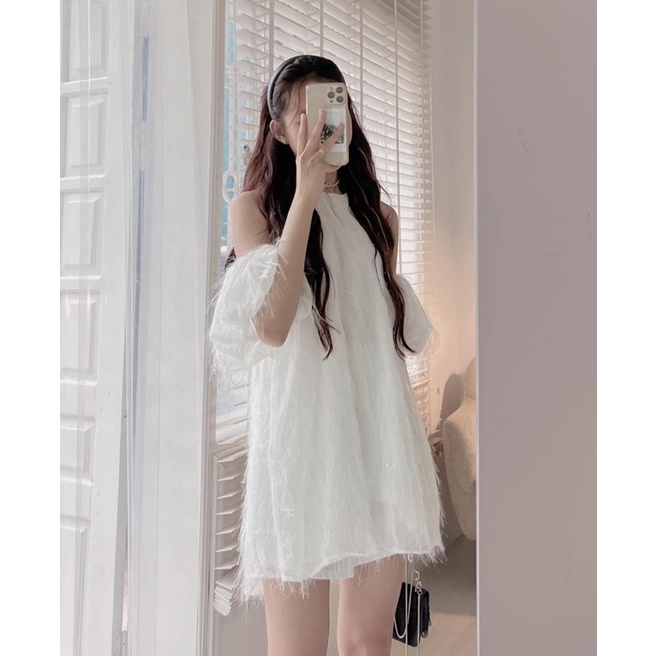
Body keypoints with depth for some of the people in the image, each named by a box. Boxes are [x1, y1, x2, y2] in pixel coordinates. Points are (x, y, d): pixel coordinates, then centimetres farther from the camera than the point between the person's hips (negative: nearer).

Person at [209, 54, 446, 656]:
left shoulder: (379, 216, 15)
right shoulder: (255, 206, 3)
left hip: (379, 430, 4)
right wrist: (305, 195, -13)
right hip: (300, 431, -4)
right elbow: (271, 326, -15)